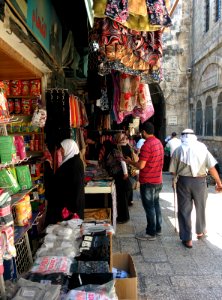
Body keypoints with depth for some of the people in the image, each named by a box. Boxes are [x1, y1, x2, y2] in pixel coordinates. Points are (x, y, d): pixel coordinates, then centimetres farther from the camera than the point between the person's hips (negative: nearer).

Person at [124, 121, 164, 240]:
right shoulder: (159, 142, 8)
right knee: (156, 204, 18)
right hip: (158, 180, 9)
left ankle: (150, 233, 12)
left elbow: (141, 165, -22)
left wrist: (130, 161, -6)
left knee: (149, 207, 2)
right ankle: (158, 229, 30)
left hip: (148, 182, -9)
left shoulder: (146, 145, -21)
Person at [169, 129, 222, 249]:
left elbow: (173, 170, -2)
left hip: (183, 181, -1)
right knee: (200, 207, 21)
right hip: (200, 181, 1)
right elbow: (212, 167, -5)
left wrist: (175, 180, 15)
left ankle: (187, 239, 12)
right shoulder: (202, 147, -1)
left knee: (184, 210, 9)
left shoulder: (178, 150, 0)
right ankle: (200, 232, 40)